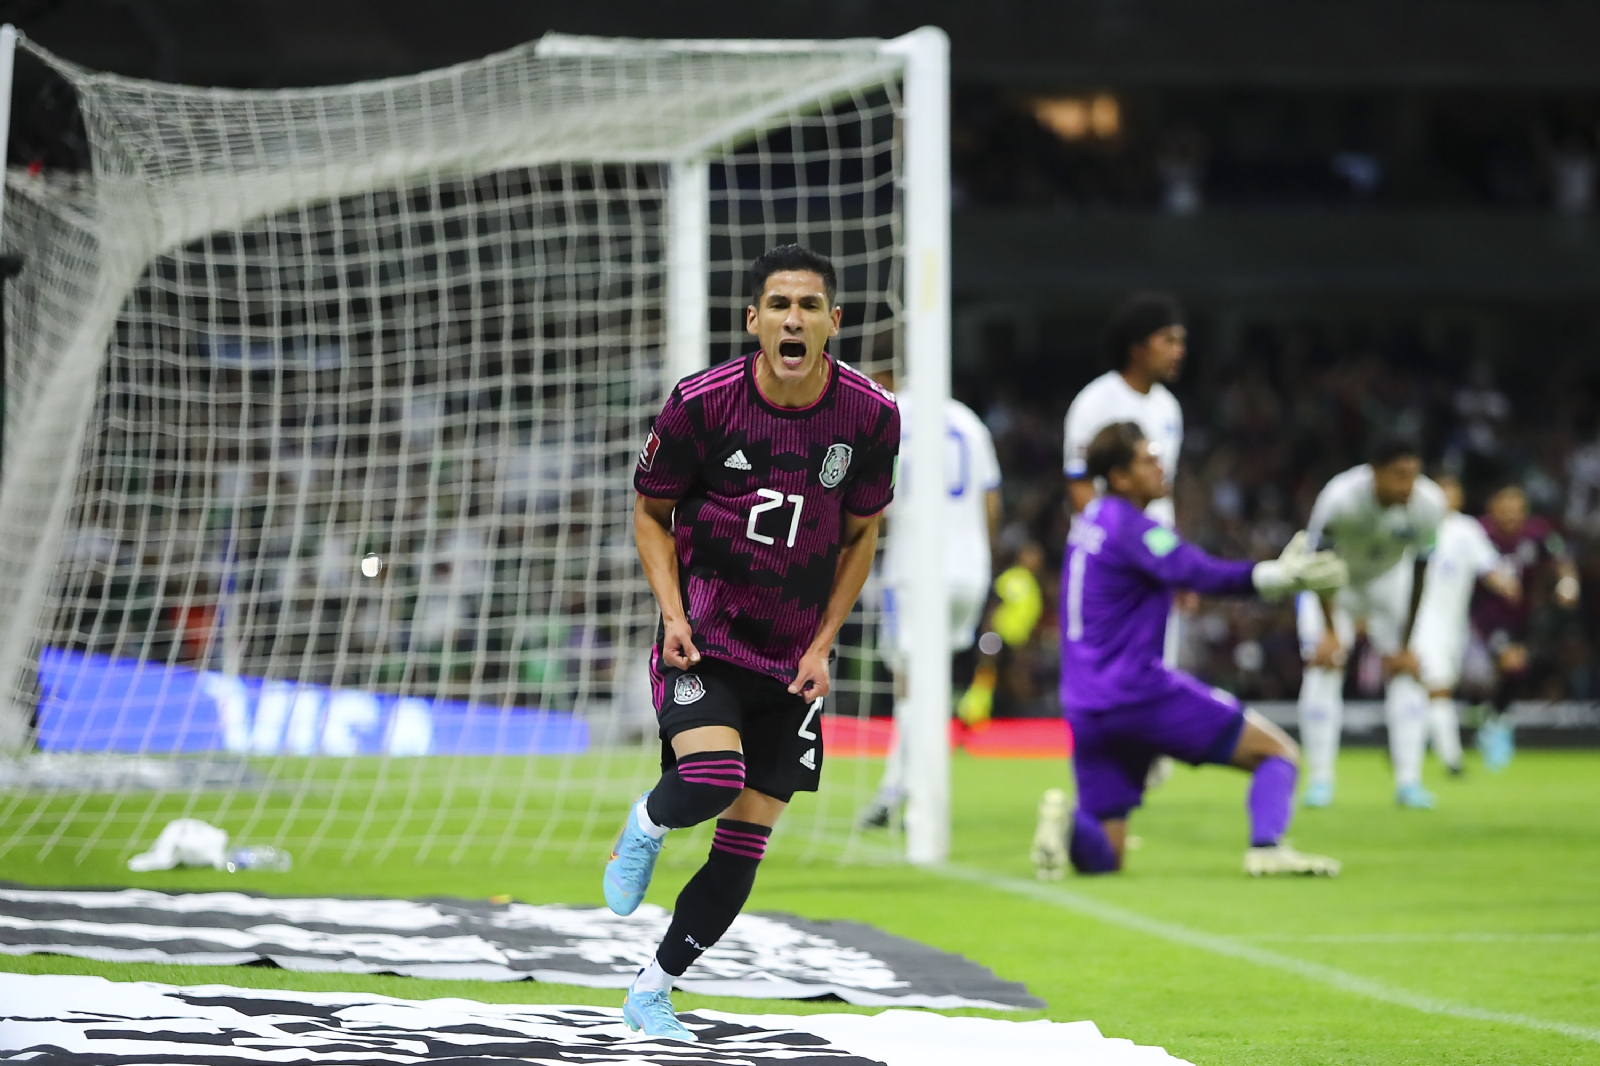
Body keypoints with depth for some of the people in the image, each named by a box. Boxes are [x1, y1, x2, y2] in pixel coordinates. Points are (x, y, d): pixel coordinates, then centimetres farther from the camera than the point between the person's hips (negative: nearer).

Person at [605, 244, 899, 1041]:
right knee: (713, 778, -29)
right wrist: (673, 614, -13)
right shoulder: (700, 405, -14)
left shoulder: (870, 416, -8)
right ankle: (645, 828, 8)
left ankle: (651, 992, 20)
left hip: (791, 661, 3)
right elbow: (651, 513, 1)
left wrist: (822, 645, -1)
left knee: (746, 841, 2)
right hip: (704, 644, -3)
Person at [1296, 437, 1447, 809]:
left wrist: (1406, 646, -15)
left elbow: (1421, 578, -19)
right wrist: (1329, 632, -19)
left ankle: (1408, 780, -9)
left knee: (1407, 670, -10)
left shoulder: (1429, 503, -29)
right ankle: (1320, 779, -8)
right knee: (1324, 664, -14)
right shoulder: (1341, 498, -37)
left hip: (1389, 579, 2)